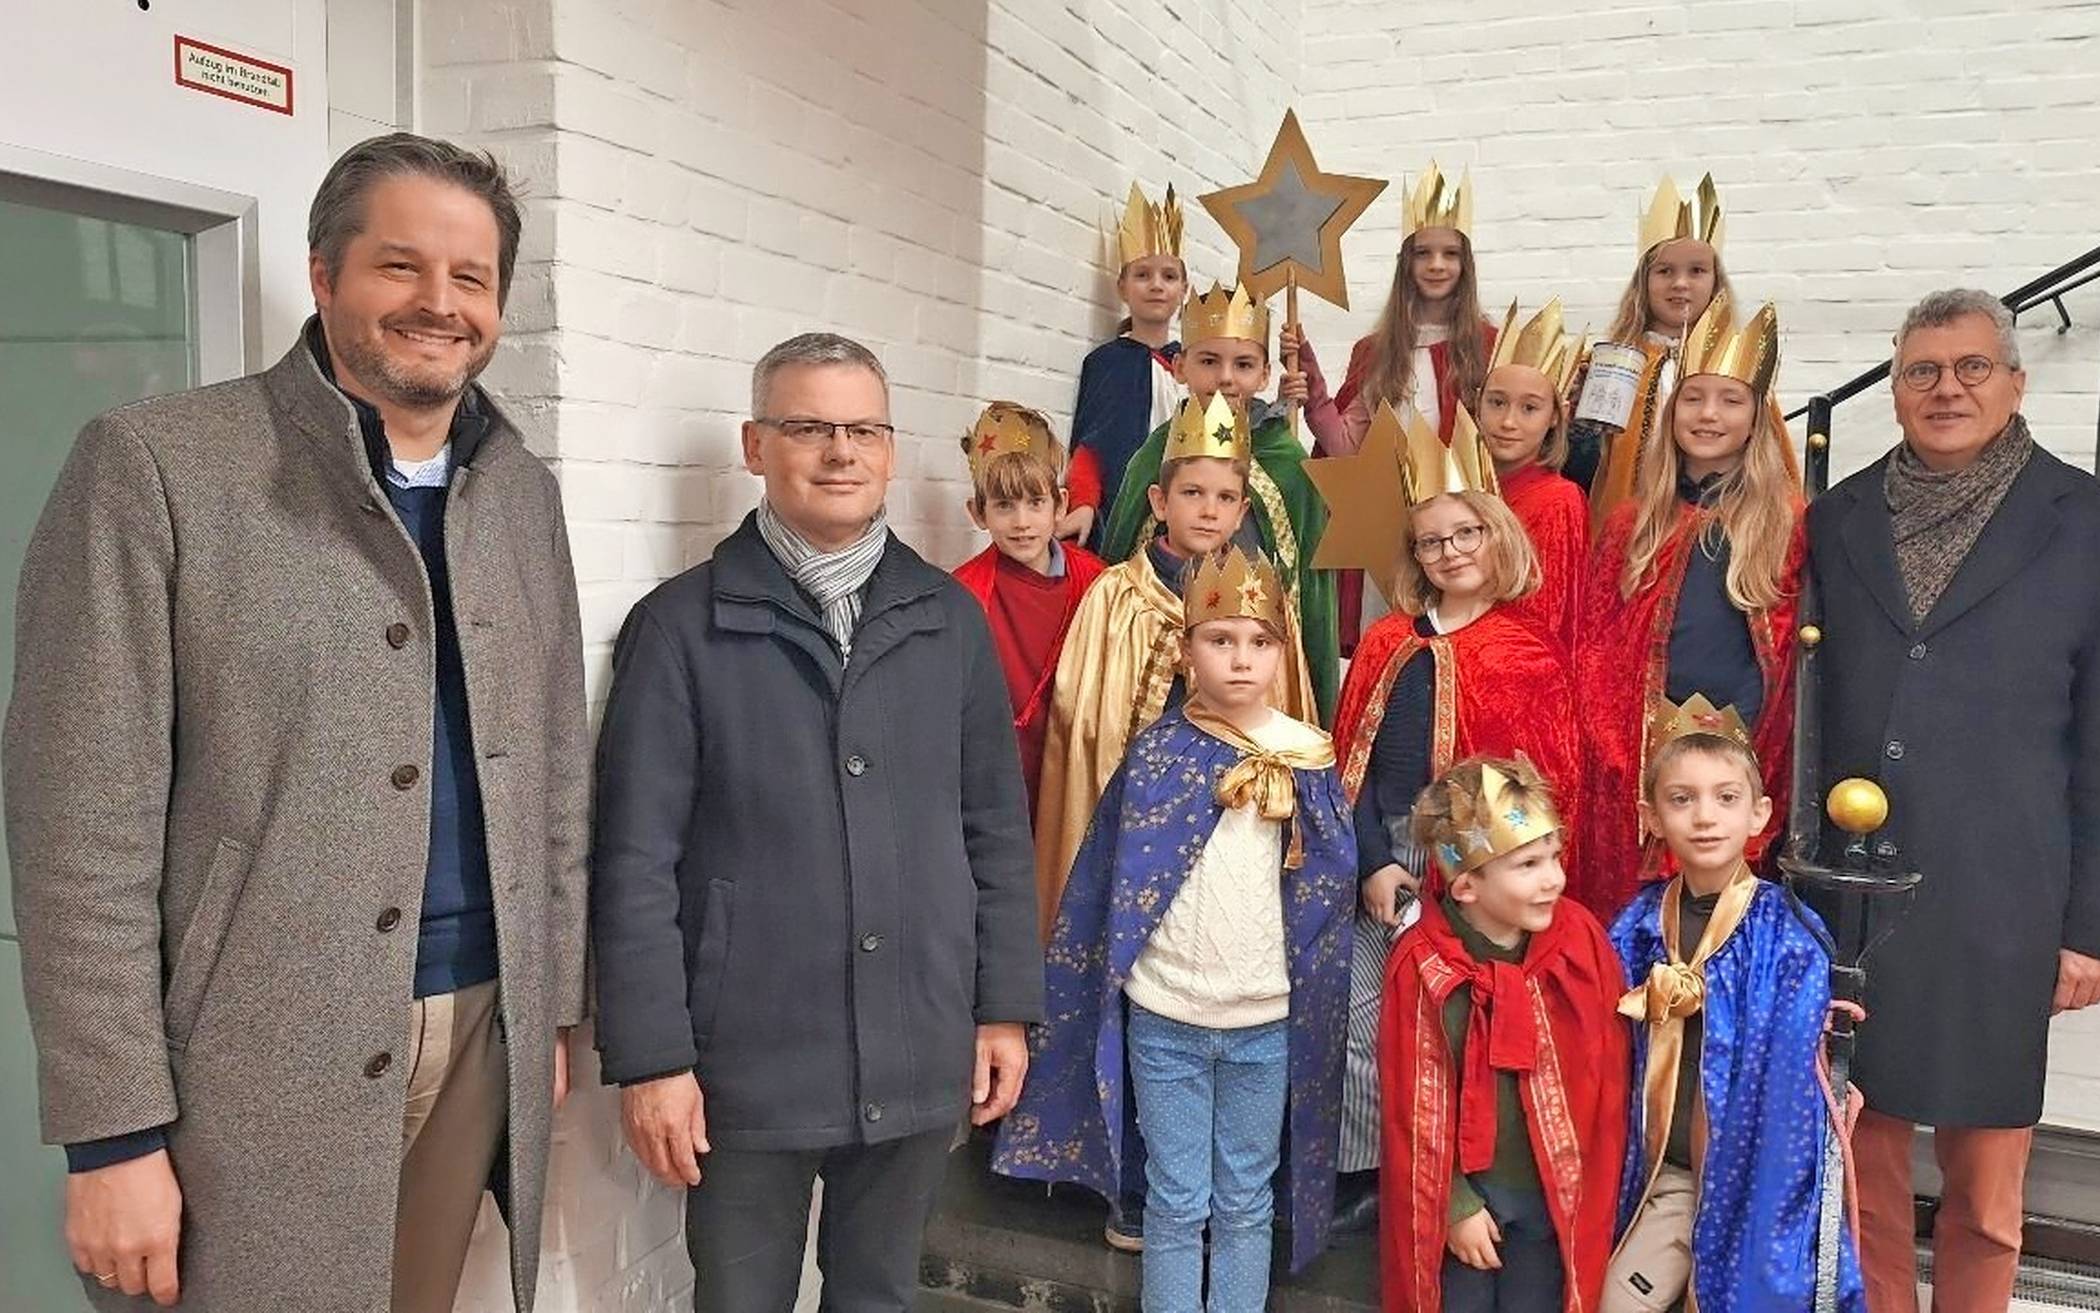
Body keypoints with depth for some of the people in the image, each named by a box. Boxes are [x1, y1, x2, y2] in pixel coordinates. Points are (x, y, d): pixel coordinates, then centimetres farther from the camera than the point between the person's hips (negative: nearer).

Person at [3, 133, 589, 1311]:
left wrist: (554, 1005, 11)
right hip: (250, 1068, -4)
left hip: (477, 1035, 5)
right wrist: (114, 1132, -12)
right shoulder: (155, 466, -9)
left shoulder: (523, 492, 8)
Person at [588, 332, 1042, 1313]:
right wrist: (651, 1056, -10)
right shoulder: (682, 625, -6)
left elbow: (996, 830, 7)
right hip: (748, 1062, -3)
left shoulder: (950, 618, 4)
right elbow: (635, 860, -8)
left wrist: (1006, 1007, 5)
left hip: (919, 1056, 3)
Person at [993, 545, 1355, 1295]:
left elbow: (1334, 886, -2)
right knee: (1177, 1205, 10)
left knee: (1246, 1203, 15)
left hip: (1268, 1018, 1)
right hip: (1165, 1016, -1)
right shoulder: (1156, 754, -5)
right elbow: (1112, 881, -2)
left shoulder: (1308, 758, -2)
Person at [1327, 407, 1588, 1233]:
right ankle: (1365, 1177, 16)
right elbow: (1351, 760, 4)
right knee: (1361, 1018, 2)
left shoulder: (1529, 654, 0)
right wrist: (1374, 862, -6)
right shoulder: (1387, 644, 8)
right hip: (1381, 858, 3)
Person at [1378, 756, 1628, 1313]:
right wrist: (1455, 1205, -8)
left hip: (1557, 1197, 2)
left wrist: (1597, 1189, 2)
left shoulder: (1583, 940, -10)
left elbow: (1609, 1073, -1)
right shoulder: (1421, 967, -17)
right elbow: (1415, 1107, -10)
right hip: (1464, 1195, -2)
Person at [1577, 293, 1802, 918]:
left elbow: (1794, 657, 0)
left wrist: (1751, 755, -8)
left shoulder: (1790, 524, 1)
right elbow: (1596, 651, 9)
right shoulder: (1632, 524, 9)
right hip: (1638, 765, 3)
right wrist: (1616, 756, -1)